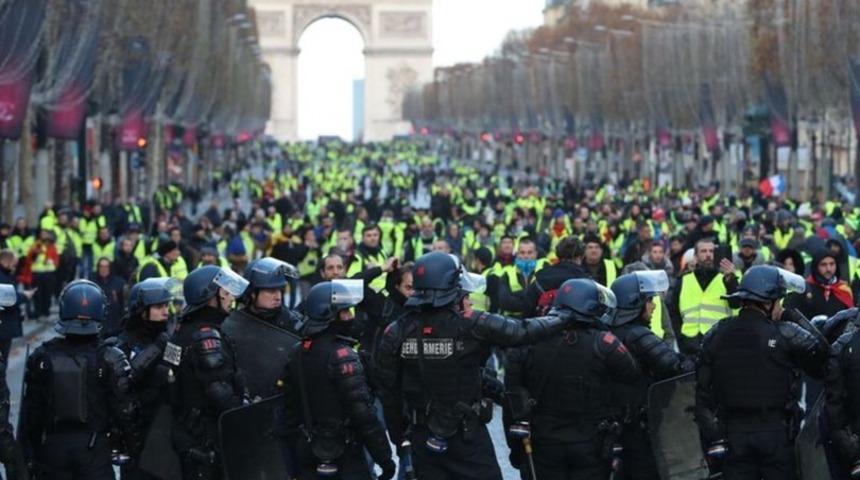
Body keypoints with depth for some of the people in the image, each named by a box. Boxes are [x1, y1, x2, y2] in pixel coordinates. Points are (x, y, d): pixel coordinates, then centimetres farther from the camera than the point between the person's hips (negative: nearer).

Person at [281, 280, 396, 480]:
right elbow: (362, 412, -21)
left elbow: (290, 408, 11)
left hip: (308, 457, 7)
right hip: (345, 456, -7)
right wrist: (384, 457, -16)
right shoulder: (341, 354, -17)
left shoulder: (296, 353, 6)